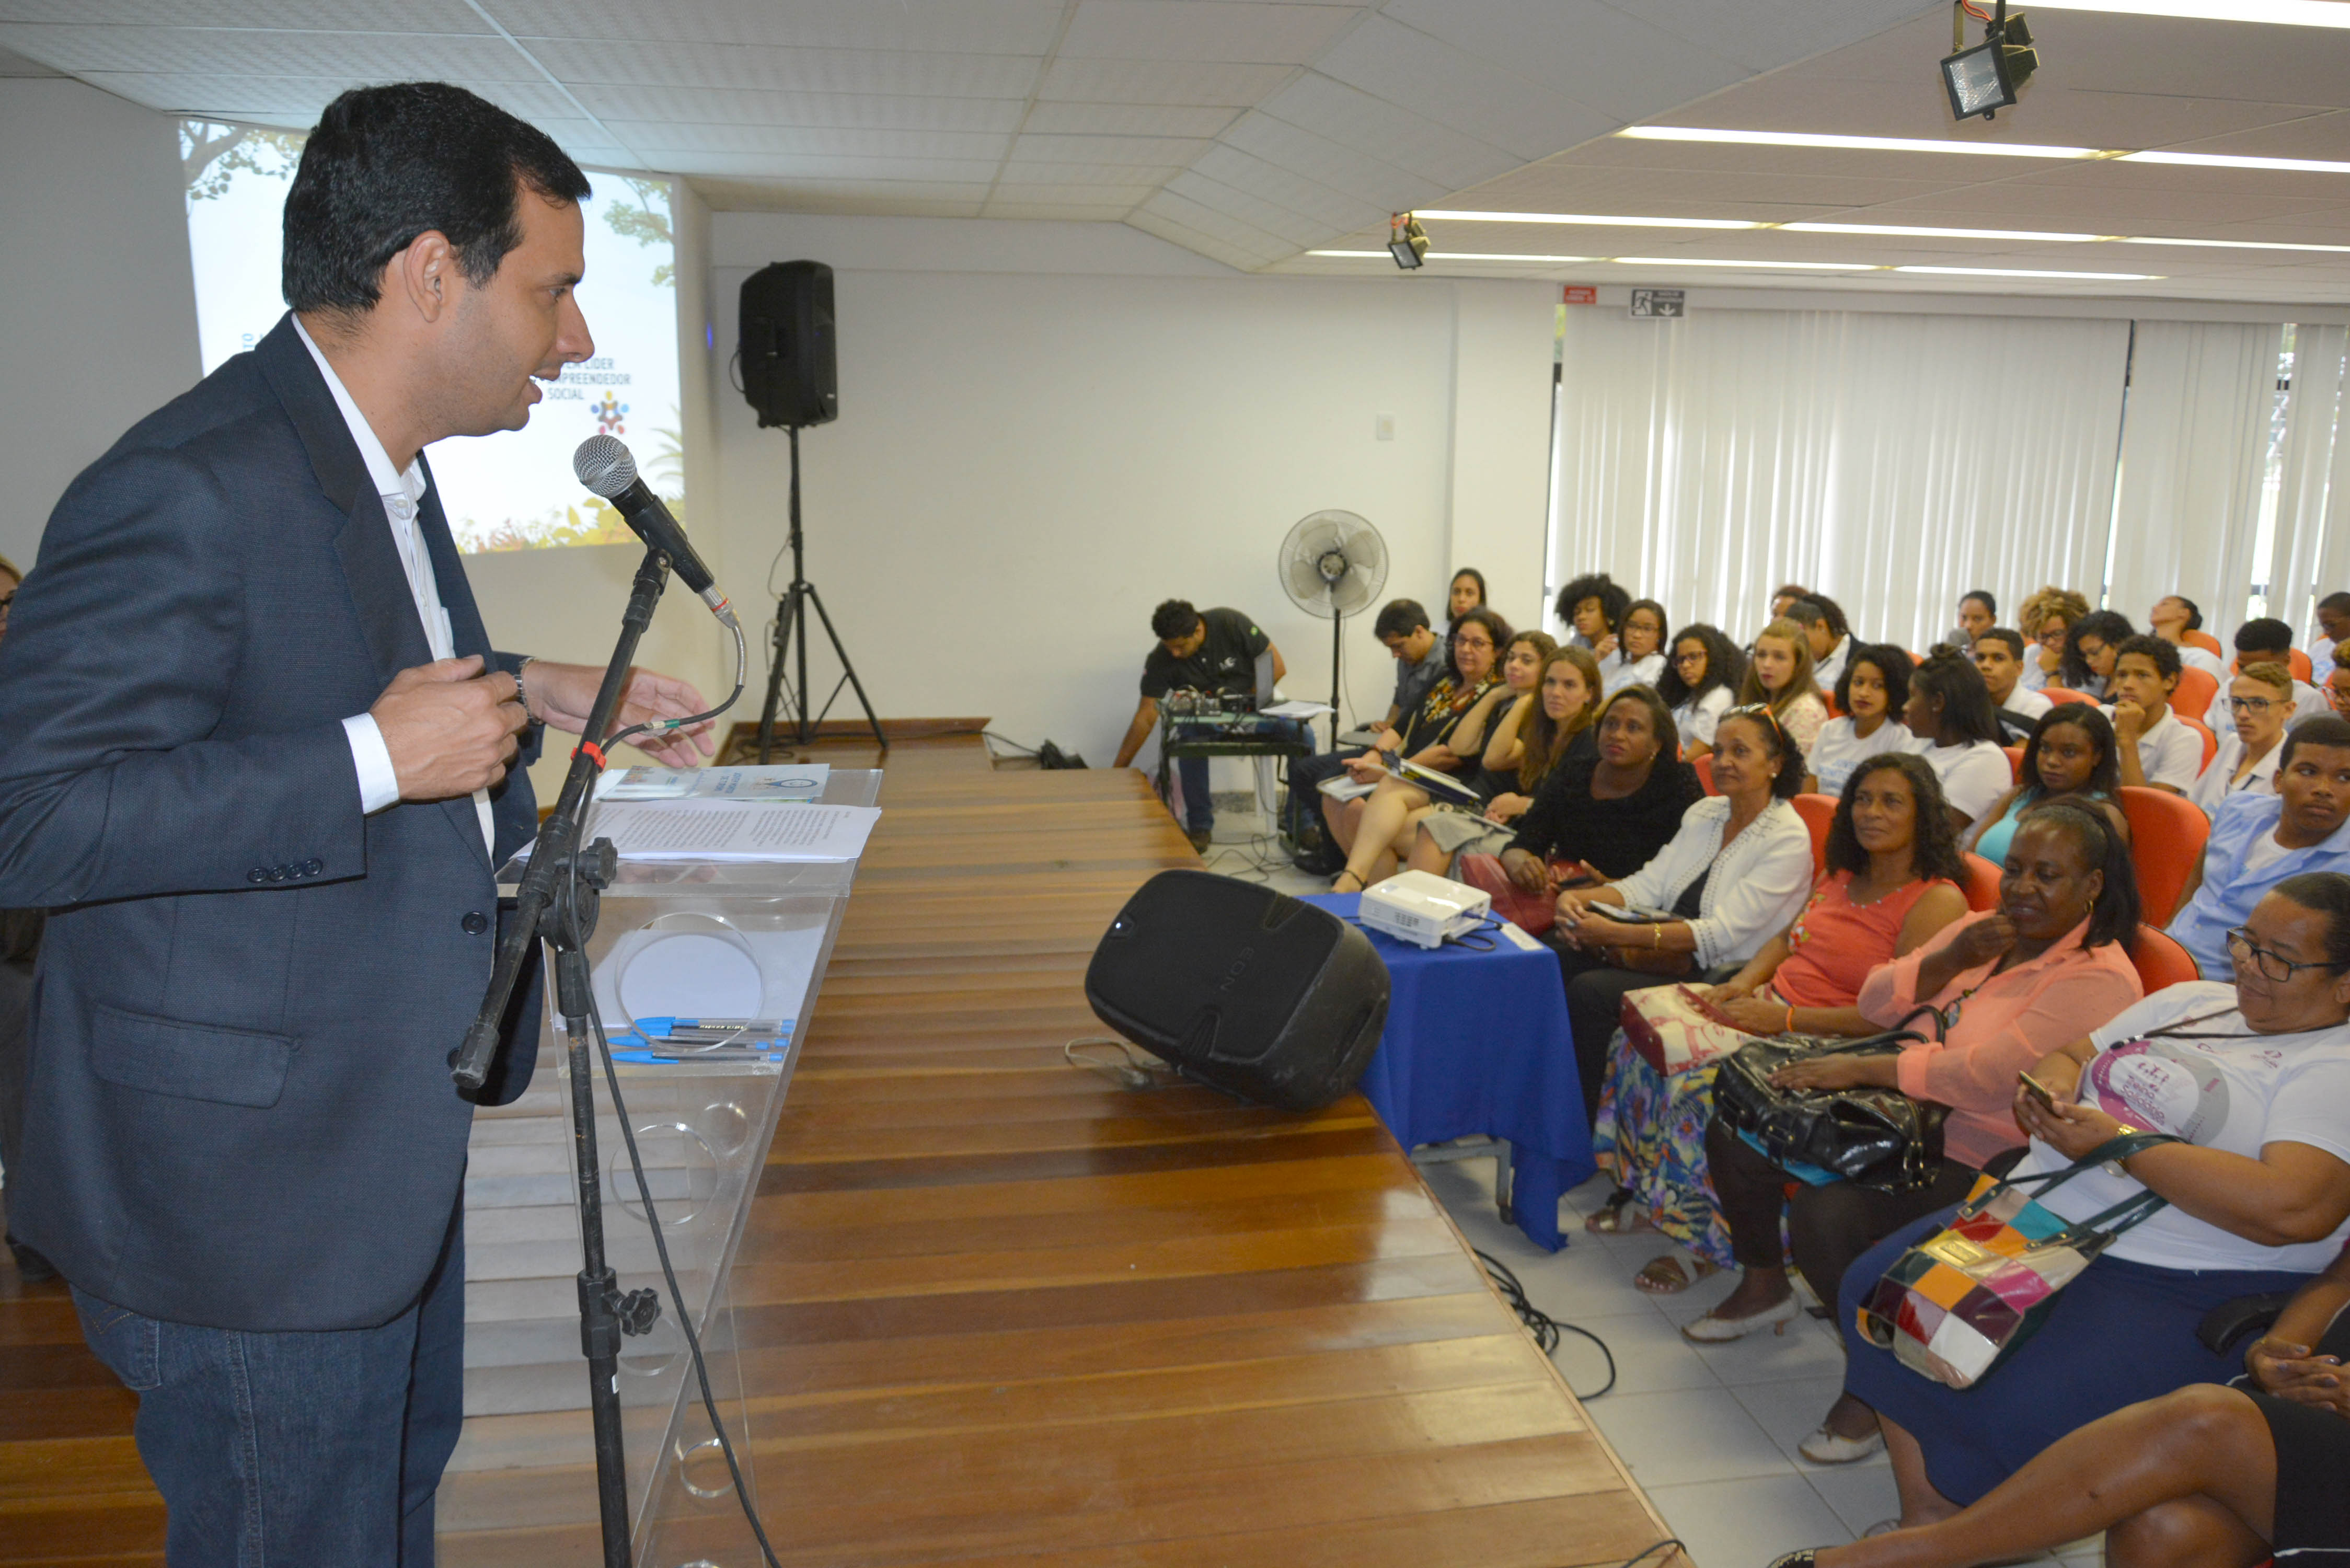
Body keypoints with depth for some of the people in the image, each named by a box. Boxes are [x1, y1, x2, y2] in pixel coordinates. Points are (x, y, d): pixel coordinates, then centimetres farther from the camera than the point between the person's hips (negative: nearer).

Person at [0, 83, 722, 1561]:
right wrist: (374, 759, -29)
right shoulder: (190, 493, -25)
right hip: (253, 1183, -9)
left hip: (392, 1139, 10)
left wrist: (537, 689, 10)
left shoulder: (382, 467, 7)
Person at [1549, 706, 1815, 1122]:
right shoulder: (1704, 813, 13)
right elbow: (1649, 884, 8)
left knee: (1591, 990, -28)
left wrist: (1617, 934, -29)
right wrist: (1577, 899, -12)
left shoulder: (1788, 839, -11)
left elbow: (1721, 934, -20)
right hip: (1668, 954, 7)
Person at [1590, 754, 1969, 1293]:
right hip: (1772, 1011, 8)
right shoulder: (1840, 874, 14)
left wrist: (1785, 1019, -24)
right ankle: (1646, 1193, 2)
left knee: (1703, 1084, -30)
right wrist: (1742, 984, 0)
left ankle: (1710, 1240, -11)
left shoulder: (1937, 901, -12)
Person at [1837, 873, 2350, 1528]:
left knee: (2018, 1412, -29)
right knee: (1876, 1289, -8)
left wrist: (2119, 1143, -19)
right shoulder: (2191, 999, 16)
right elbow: (2068, 1056, 24)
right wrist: (2045, 1093, -3)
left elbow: (2293, 1209, -24)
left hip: (2180, 1292, -8)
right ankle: (1923, 1513, -1)